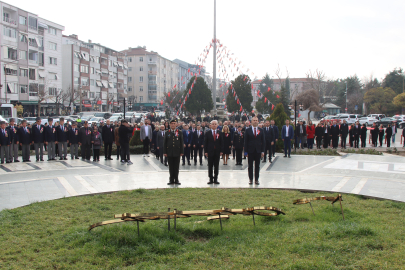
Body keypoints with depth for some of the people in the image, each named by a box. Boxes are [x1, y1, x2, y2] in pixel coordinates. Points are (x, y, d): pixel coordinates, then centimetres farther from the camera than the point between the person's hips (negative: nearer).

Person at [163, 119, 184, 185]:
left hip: (177, 152, 0)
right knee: (171, 167, 4)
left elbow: (181, 143, 5)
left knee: (176, 167, 4)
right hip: (169, 153, 0)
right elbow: (164, 143, 5)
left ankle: (176, 180, 12)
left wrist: (182, 152, 0)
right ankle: (171, 180, 10)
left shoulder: (179, 133, 6)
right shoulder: (167, 133, 6)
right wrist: (164, 152, -1)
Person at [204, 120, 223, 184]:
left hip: (217, 152, 1)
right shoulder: (207, 133, 2)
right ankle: (211, 179, 8)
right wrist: (205, 151, -6)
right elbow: (205, 143, 1)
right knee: (210, 166, 3)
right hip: (210, 152, -1)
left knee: (216, 166, 4)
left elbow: (221, 143, 6)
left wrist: (221, 151, -2)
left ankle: (215, 179, 10)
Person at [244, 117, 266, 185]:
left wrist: (263, 151, -1)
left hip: (258, 151, 1)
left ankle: (256, 179, 12)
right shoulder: (248, 130, 1)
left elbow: (263, 141, 5)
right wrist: (246, 151, -6)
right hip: (250, 151, -1)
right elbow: (246, 142, 0)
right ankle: (250, 179, 11)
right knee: (250, 166, 4)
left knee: (257, 166, 6)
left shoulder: (261, 130, 6)